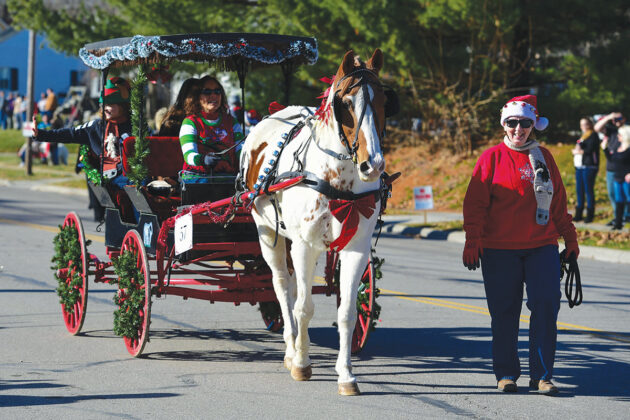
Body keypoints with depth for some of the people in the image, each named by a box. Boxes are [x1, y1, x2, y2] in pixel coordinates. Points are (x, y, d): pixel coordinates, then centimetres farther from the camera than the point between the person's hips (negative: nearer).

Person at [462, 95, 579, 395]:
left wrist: (570, 239, 19)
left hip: (542, 247, 2)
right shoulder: (492, 157, 2)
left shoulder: (544, 157, 12)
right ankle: (506, 373, 15)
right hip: (499, 250, -2)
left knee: (546, 307, -7)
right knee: (504, 312, 2)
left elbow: (559, 201, 19)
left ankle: (541, 375, -1)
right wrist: (473, 241, -7)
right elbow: (475, 203, 1)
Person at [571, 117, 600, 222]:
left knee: (588, 190, -7)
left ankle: (590, 215, -4)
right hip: (579, 166, 8)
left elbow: (589, 150, -15)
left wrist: (578, 151, -2)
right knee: (579, 190, 6)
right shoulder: (582, 136, 22)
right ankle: (578, 214, 11)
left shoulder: (593, 135, -4)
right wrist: (575, 150, -5)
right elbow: (574, 150, 18)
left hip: (589, 166, -8)